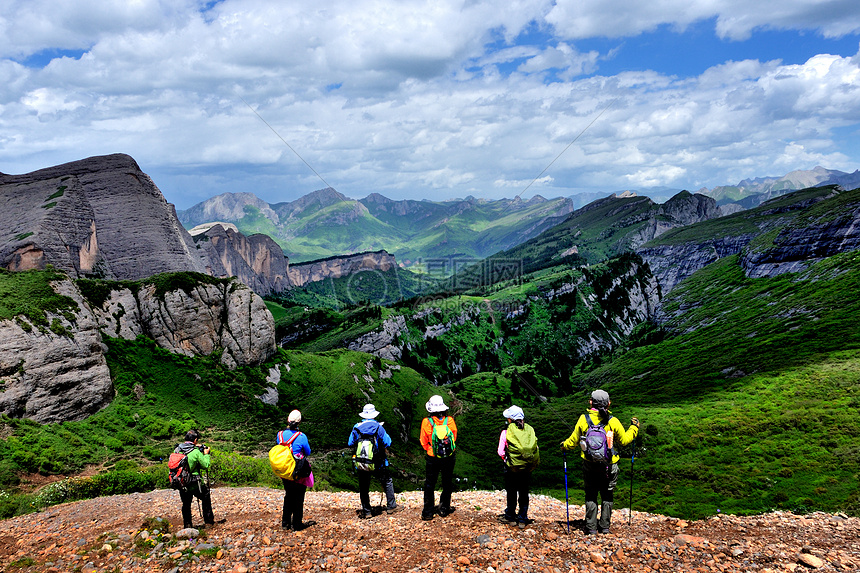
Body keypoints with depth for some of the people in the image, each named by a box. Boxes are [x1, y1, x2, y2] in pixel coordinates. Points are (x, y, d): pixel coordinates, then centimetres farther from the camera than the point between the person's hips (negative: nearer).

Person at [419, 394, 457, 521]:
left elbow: (424, 442, -4)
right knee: (447, 483, 17)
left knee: (429, 485, 11)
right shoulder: (450, 421, -11)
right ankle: (444, 508, 25)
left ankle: (428, 512, 12)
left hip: (432, 458, -1)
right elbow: (454, 438, 2)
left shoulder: (426, 422, -14)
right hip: (448, 458, 1)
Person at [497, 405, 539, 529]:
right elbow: (535, 448, 3)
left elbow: (501, 451, -9)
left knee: (511, 492, 12)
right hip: (527, 468, 3)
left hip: (512, 467, -3)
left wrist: (506, 460, 7)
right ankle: (522, 520, 13)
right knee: (524, 493, 11)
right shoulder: (530, 429, 1)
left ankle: (510, 517, 23)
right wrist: (533, 463, 11)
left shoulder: (507, 431, -8)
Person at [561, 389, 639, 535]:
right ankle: (605, 527, 16)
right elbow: (624, 440, 5)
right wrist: (634, 427, 21)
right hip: (609, 466, 0)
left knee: (590, 495, 11)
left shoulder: (583, 419, -6)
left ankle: (591, 528, 10)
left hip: (589, 465, 0)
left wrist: (564, 445, 24)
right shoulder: (613, 421, -8)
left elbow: (573, 441, 3)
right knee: (607, 496, 13)